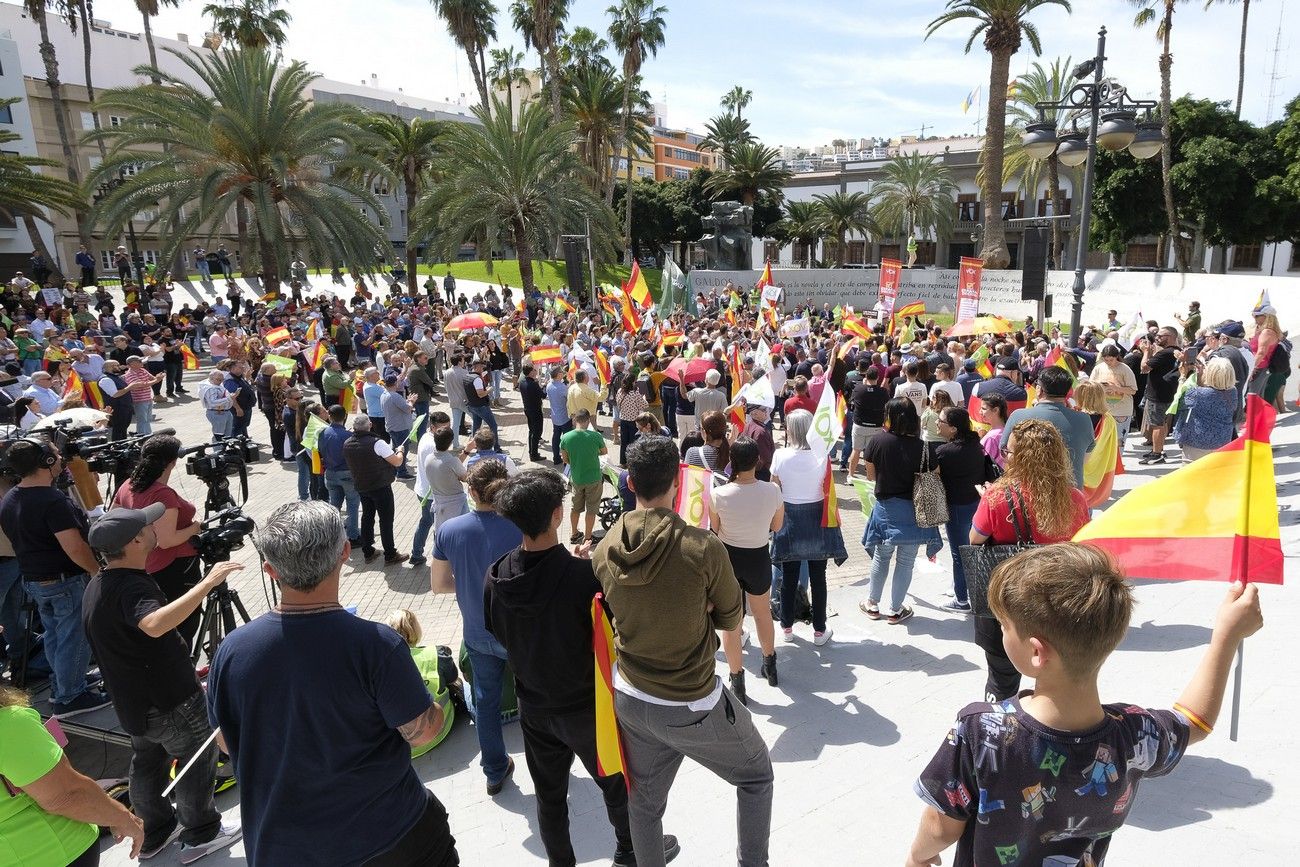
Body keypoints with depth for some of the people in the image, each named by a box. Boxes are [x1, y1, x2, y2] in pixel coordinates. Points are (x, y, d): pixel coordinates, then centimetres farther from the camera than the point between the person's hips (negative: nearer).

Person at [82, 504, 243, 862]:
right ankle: (201, 835, 21)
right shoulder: (131, 587, -29)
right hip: (171, 702, -9)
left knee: (147, 762, 22)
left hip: (133, 702, 9)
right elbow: (154, 625, -50)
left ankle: (154, 832, 38)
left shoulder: (96, 586, 3)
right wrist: (207, 583, -51)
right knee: (198, 759, 8)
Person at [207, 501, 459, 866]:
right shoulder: (376, 645, -28)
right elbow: (422, 732, -17)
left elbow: (227, 743, 1)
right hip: (386, 835, -3)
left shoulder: (231, 651, -16)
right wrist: (437, 707, 3)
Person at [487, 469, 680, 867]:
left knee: (549, 794, 23)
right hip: (586, 707, -4)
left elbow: (496, 634, 2)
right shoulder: (584, 574, -32)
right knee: (616, 784, 22)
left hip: (534, 707, 4)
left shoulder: (496, 576, -15)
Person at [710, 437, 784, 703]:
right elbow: (777, 526, 0)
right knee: (763, 613, 27)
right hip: (759, 558, 2)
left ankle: (737, 682, 25)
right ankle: (769, 666, 48)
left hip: (728, 558, -2)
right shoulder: (772, 491, -17)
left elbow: (714, 531, -5)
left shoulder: (719, 495, -20)